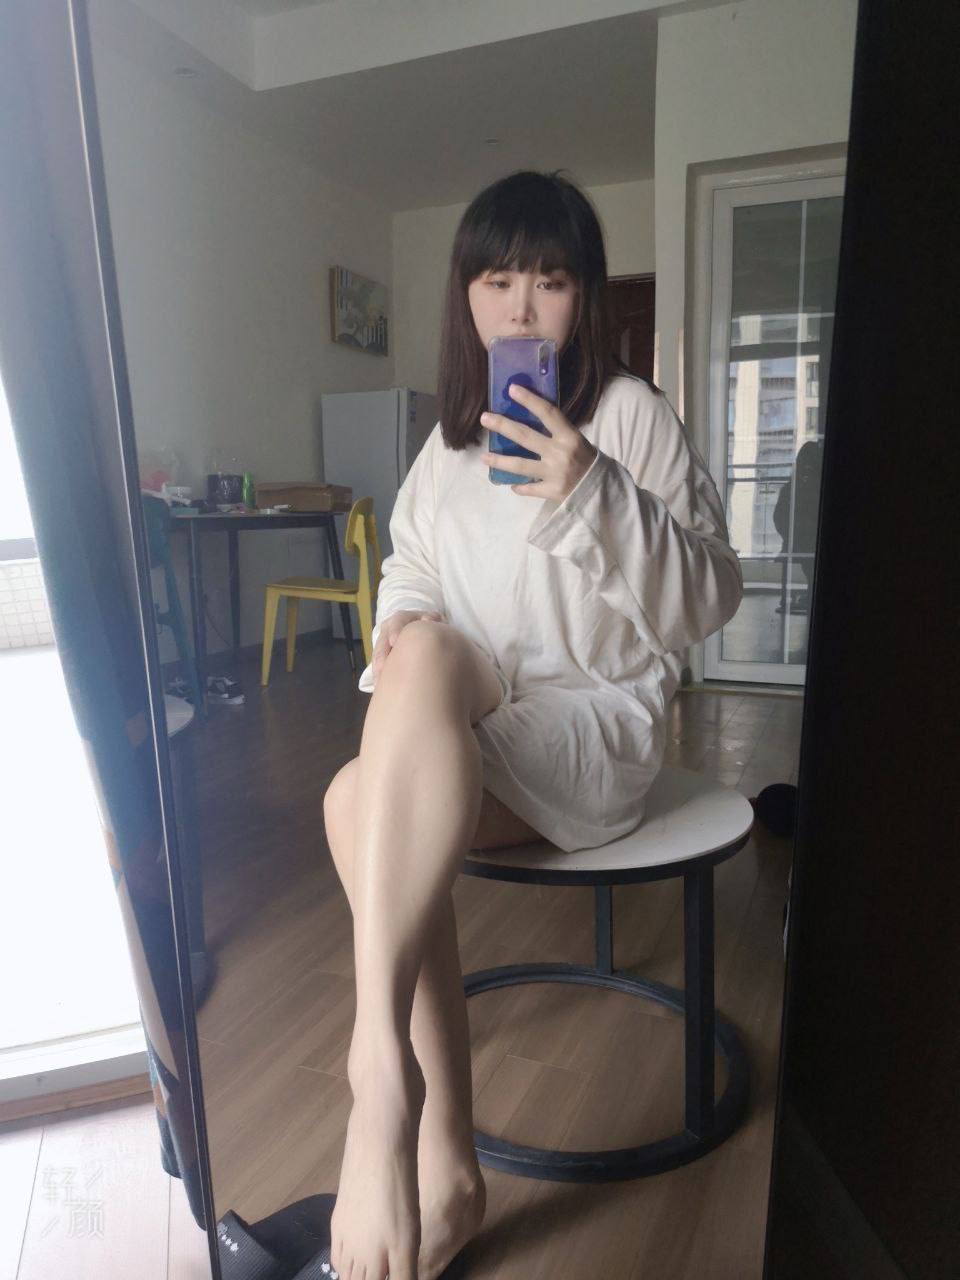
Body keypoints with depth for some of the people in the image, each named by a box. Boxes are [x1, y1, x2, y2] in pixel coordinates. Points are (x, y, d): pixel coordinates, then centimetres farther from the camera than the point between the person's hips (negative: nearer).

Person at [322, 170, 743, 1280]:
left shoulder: (630, 414, -1)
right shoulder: (447, 444, 16)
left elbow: (709, 599, -7)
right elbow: (407, 579, 19)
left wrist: (596, 498, -23)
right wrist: (395, 633, -5)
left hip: (600, 730, -5)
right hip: (469, 741, 5)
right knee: (360, 801, -26)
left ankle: (381, 1060, -36)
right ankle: (445, 1176, -16)